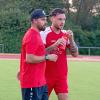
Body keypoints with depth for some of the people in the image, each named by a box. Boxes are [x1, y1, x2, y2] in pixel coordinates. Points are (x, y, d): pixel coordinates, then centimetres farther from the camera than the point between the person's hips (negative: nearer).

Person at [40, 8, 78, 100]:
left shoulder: (66, 34, 4)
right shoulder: (44, 33, -10)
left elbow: (75, 54, 3)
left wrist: (71, 39, -11)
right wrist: (55, 45, -24)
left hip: (62, 75, 4)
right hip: (47, 74, -3)